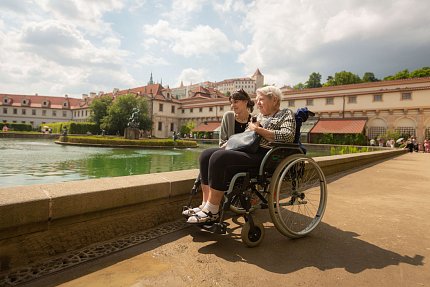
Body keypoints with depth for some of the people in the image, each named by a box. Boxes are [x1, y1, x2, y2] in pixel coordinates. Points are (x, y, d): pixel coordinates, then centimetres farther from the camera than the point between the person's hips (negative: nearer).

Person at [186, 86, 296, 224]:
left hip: (263, 155, -8)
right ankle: (208, 204, -11)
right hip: (247, 150, 9)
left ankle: (212, 211, -20)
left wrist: (258, 129, -11)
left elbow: (288, 136, -12)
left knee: (219, 157, -29)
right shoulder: (259, 116, 28)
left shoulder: (286, 114, 7)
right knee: (206, 154, -8)